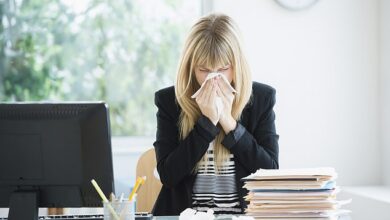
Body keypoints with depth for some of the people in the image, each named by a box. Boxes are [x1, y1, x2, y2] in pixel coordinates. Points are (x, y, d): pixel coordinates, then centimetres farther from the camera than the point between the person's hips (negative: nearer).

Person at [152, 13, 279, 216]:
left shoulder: (261, 98, 1)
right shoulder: (169, 101, 0)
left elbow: (271, 172, -4)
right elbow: (167, 175, -7)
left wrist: (228, 121, -11)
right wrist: (207, 121, -12)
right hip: (185, 215, 0)